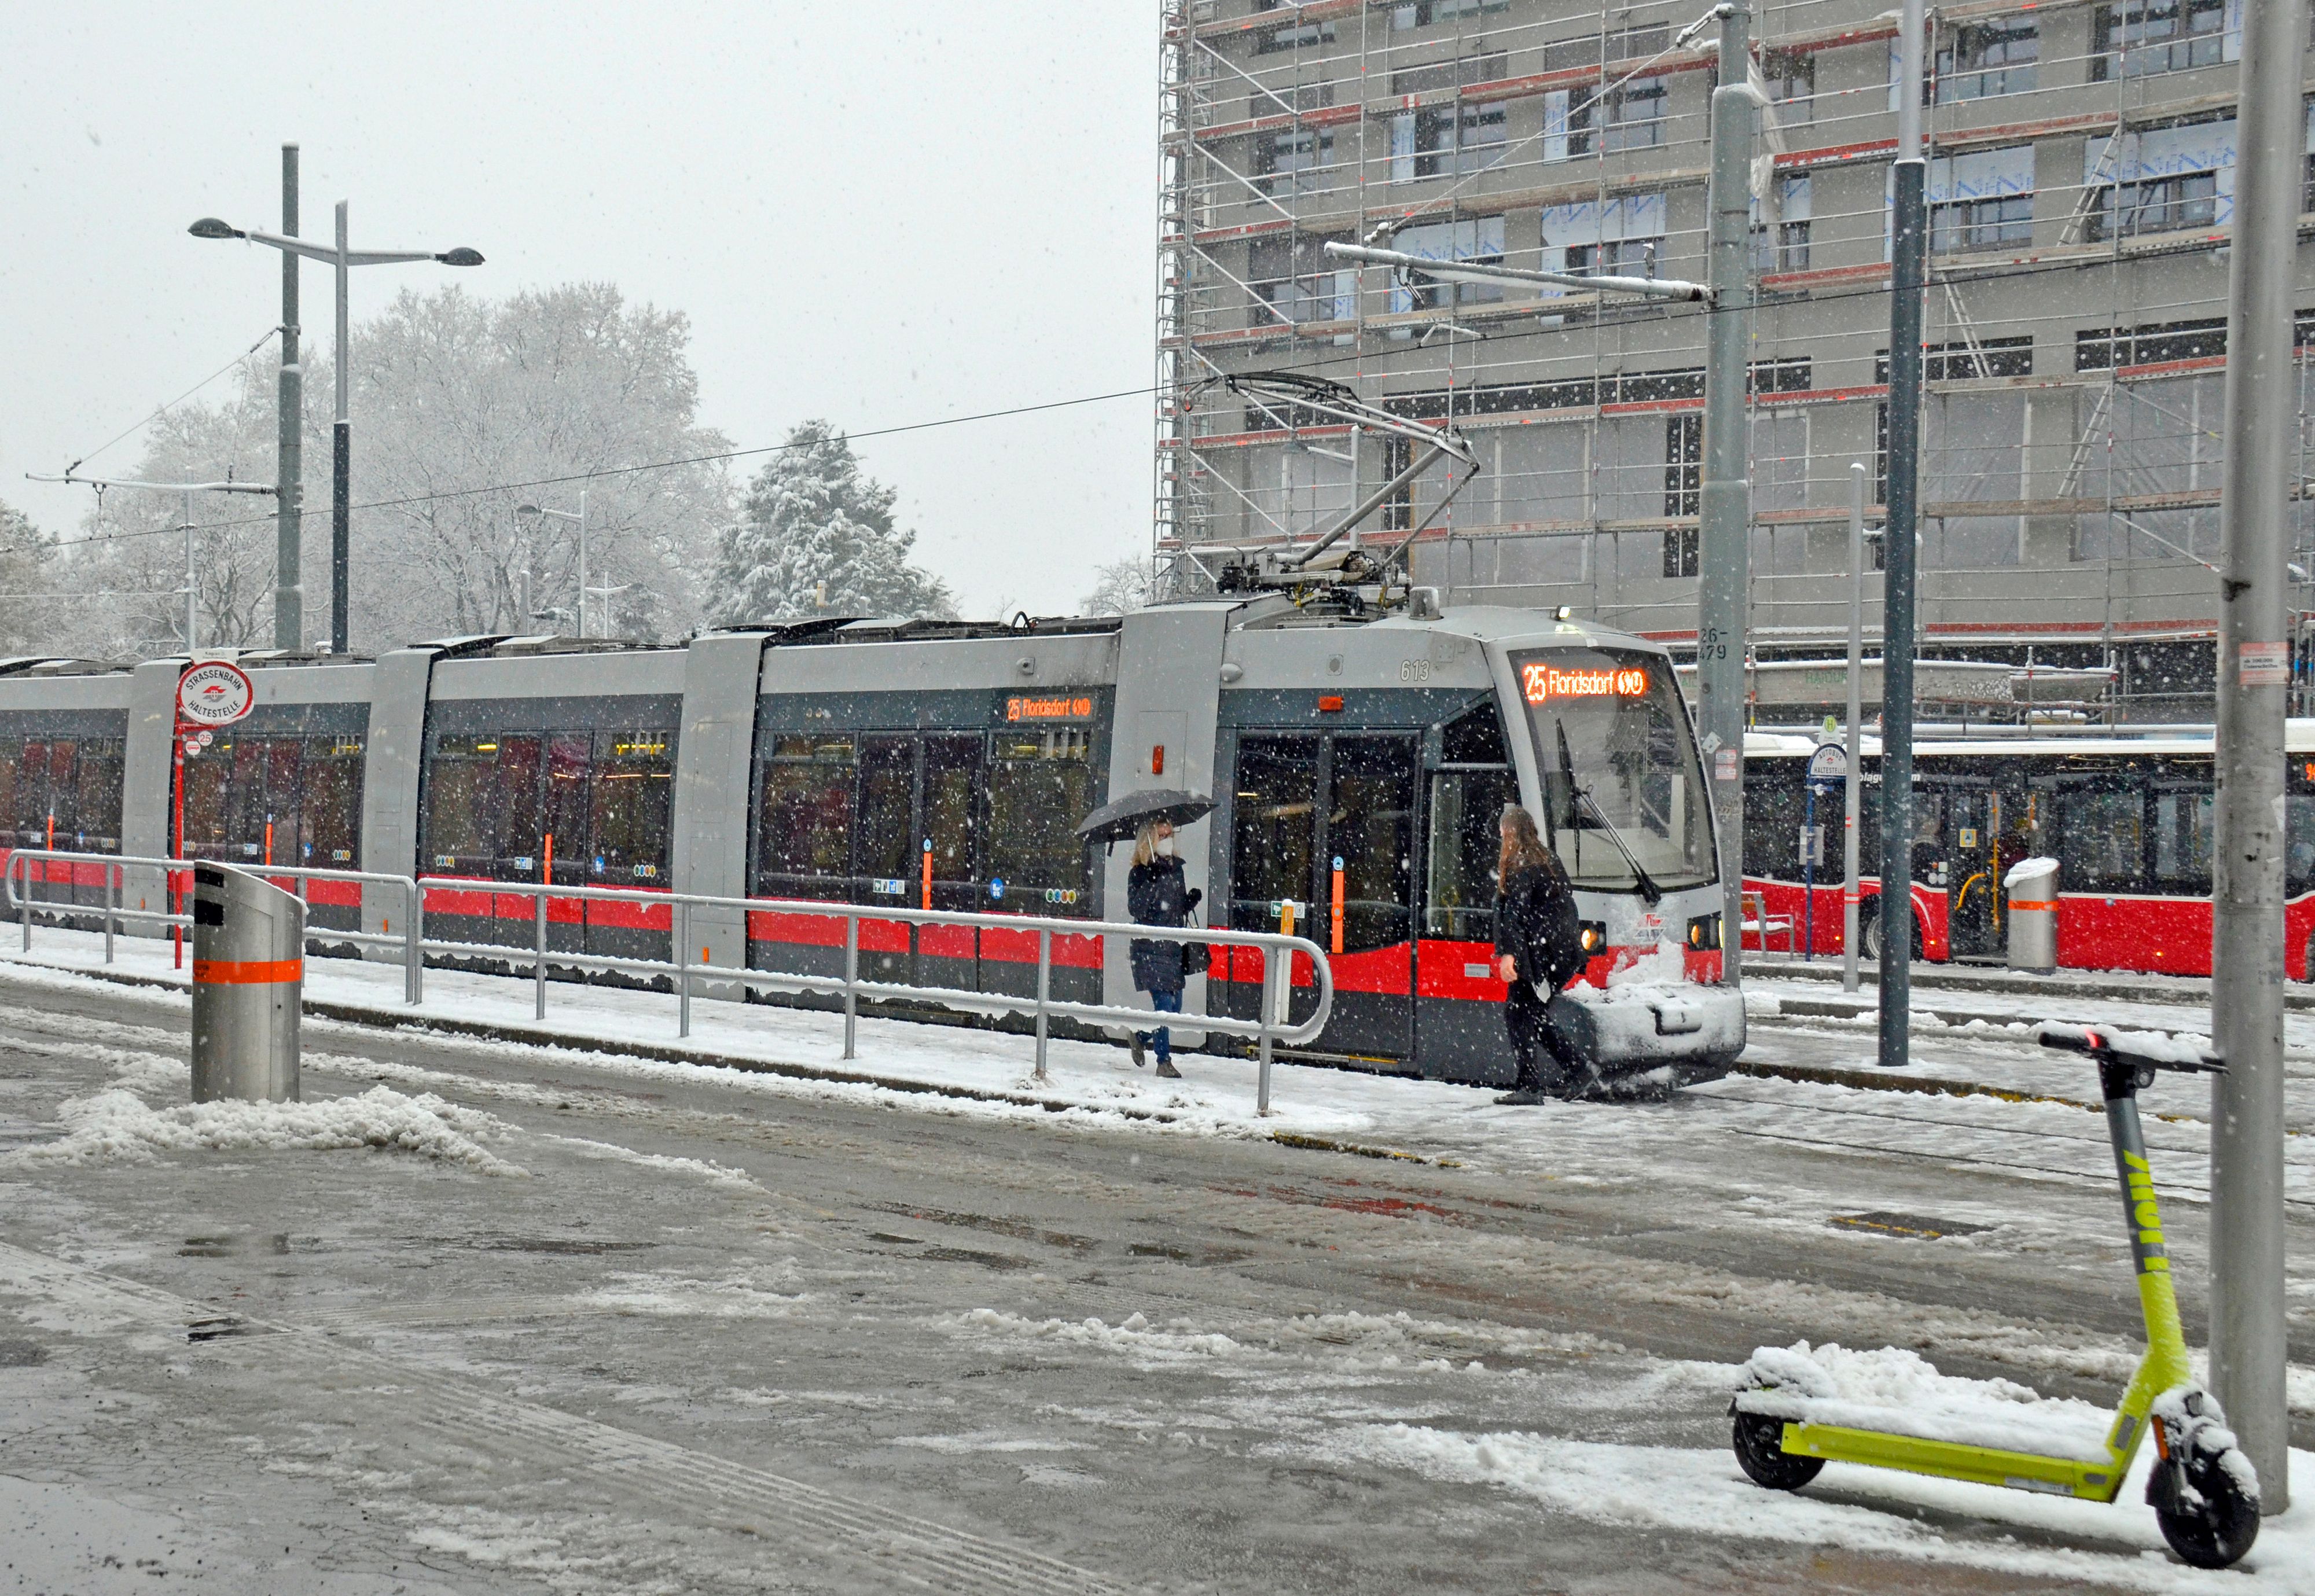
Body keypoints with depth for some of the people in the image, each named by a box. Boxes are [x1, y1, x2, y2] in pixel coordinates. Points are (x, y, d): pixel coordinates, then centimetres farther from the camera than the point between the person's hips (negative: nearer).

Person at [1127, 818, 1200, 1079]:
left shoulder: (1176, 867, 11)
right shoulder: (1141, 873, -7)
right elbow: (1136, 909, -18)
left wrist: (1191, 901, 0)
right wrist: (1151, 880, -26)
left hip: (1173, 946, 7)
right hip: (1150, 947, -7)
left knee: (1174, 1007, 8)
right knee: (1164, 1004, -10)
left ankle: (1140, 1037, 31)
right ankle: (1164, 1061, -1)